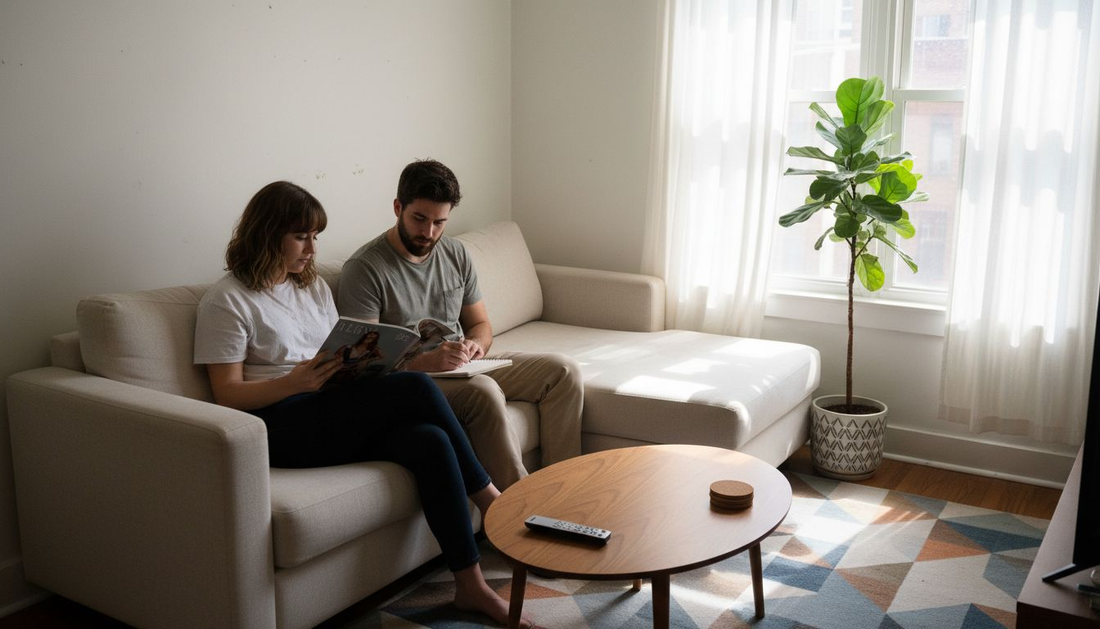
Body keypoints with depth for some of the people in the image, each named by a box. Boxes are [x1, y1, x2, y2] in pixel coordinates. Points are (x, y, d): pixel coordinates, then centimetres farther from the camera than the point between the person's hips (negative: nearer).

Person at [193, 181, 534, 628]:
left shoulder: (314, 286, 20)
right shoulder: (226, 301, -2)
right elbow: (227, 394, -8)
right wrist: (295, 382, -25)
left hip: (338, 416, 7)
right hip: (282, 425, -7)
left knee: (430, 441, -25)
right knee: (416, 387, -25)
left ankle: (471, 586, -17)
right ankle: (485, 492, -8)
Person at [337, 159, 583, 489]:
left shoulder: (455, 254, 8)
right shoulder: (364, 268, -13)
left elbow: (481, 324, 16)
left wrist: (474, 346, -9)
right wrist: (425, 361, -33)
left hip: (464, 369, 7)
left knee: (563, 370, -8)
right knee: (482, 390, -36)